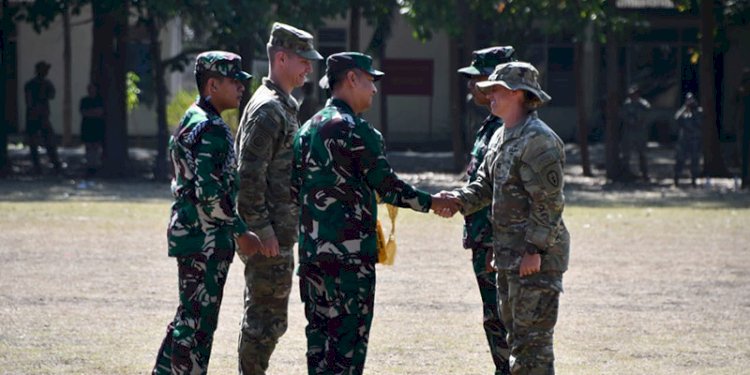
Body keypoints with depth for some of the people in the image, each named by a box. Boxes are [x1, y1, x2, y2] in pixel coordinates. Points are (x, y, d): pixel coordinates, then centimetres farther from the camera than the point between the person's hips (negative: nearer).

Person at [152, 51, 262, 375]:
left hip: (187, 232, 10)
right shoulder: (211, 129, -17)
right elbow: (211, 193, -23)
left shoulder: (191, 121, 16)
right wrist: (241, 232, -17)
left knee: (190, 316, 16)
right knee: (199, 320, -4)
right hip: (206, 239, -10)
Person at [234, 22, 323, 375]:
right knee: (267, 319, -6)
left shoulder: (284, 106, 17)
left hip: (278, 234, 10)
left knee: (262, 316, 14)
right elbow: (249, 176, -21)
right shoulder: (267, 110, -15)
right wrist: (262, 230, -21)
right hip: (269, 238, -10)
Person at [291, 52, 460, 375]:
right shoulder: (356, 130, -13)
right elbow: (386, 185, -11)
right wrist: (430, 202, 1)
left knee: (320, 327, 12)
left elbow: (295, 188, 14)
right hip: (350, 251, -8)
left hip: (312, 248, 8)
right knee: (350, 332, -3)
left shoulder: (308, 128, 13)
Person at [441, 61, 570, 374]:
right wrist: (457, 201, -2)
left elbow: (549, 202, -19)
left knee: (532, 338, -9)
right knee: (516, 334, 17)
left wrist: (534, 250, -22)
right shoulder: (501, 137, 16)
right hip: (509, 255, 10)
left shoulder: (538, 140, -15)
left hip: (536, 258, -10)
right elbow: (485, 184, 18)